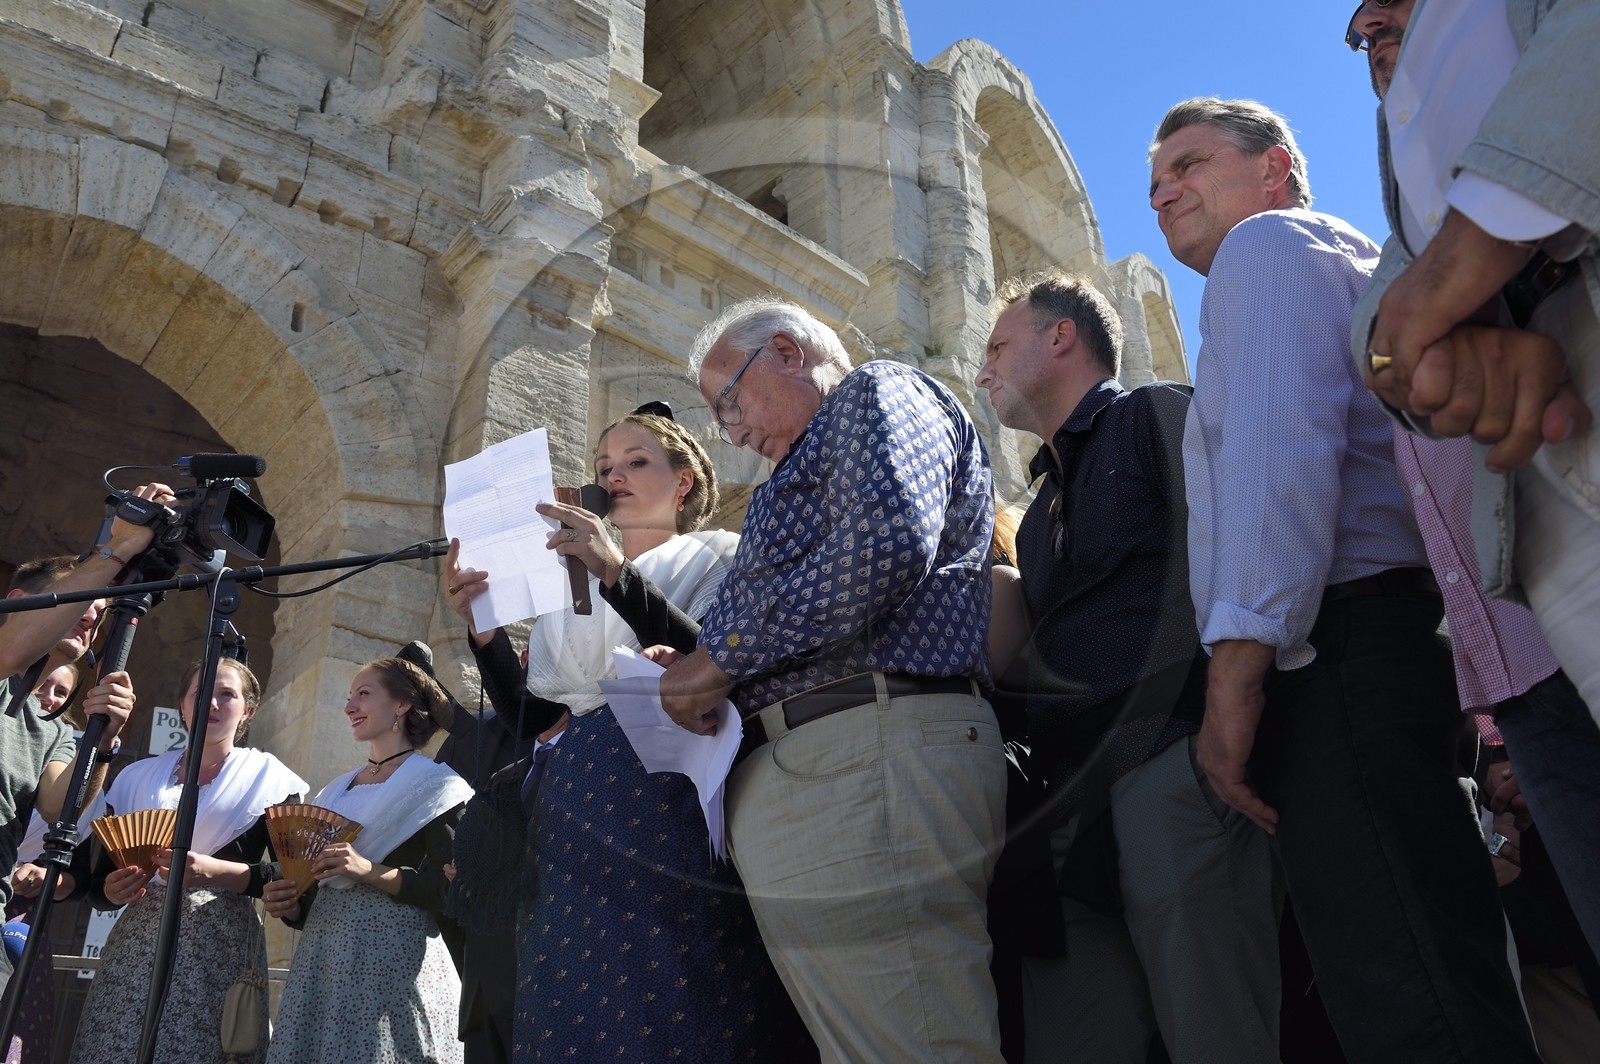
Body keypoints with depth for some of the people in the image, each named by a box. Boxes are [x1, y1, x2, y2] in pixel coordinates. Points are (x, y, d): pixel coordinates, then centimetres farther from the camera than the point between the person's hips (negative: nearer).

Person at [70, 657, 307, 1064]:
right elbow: (99, 879, 16)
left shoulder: (267, 777, 6)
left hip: (218, 950, -3)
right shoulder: (139, 775, 16)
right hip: (135, 943, 3)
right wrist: (113, 889, -6)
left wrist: (216, 872, -17)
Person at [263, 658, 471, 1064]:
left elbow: (451, 889, -11)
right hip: (323, 954, 6)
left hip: (393, 957, -6)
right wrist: (291, 906, 3)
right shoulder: (337, 791, 20)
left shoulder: (433, 784, -2)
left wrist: (372, 871, -20)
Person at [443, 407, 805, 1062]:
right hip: (581, 807, 4)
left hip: (674, 809, -4)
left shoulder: (718, 558, 9)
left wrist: (620, 576, -19)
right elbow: (530, 716, 15)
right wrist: (484, 631, 0)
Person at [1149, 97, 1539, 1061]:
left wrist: (1238, 662, -19)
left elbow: (1279, 447, -13)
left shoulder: (1269, 242, 5)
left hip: (1342, 652, -10)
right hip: (1400, 647, 10)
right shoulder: (1355, 260, 35)